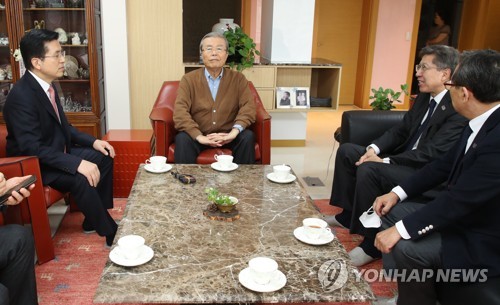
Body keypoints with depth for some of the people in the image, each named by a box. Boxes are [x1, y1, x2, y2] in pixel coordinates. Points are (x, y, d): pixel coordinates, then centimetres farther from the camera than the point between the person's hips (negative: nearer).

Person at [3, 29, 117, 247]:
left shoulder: (46, 85, 2)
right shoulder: (21, 96, -26)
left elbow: (63, 127, 13)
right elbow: (32, 148, -31)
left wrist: (93, 141, 0)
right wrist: (77, 163, -36)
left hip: (57, 152, 10)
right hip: (33, 164, -9)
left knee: (103, 157, 4)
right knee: (81, 179, -29)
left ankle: (95, 219, 11)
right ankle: (110, 231, -10)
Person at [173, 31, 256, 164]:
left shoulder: (238, 79, 6)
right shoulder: (188, 79, 3)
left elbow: (248, 106, -5)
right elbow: (180, 111, -10)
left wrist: (235, 131, -25)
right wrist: (199, 137, -26)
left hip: (228, 136, 1)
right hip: (198, 135, -1)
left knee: (247, 137, -27)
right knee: (182, 138, -30)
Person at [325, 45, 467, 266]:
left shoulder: (457, 109, -20)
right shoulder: (424, 97, 8)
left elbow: (432, 153, -25)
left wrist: (385, 161, -24)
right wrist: (374, 149, -7)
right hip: (405, 159, 10)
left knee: (368, 170, -31)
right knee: (347, 151, 5)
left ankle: (372, 243, -15)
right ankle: (348, 215, 14)